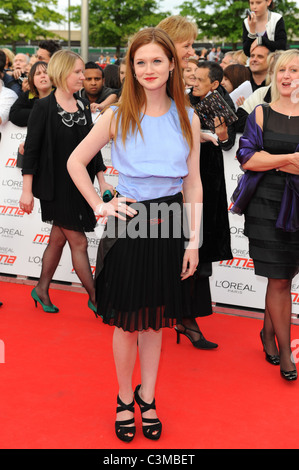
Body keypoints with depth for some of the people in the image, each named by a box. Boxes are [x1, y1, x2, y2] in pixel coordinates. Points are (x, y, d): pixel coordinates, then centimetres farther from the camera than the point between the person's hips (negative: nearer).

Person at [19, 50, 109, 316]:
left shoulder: (83, 107, 8)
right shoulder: (43, 107, -10)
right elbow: (31, 150, -10)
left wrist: (102, 183, 9)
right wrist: (27, 191, -12)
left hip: (80, 185, 6)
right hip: (56, 187, -6)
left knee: (58, 239, 14)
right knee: (79, 242, -2)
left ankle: (42, 289, 29)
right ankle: (95, 298, 10)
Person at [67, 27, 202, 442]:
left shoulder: (187, 119, 3)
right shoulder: (118, 116, -3)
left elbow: (193, 182, 4)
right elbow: (75, 162, 4)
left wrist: (194, 241, 1)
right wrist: (100, 206, -3)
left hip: (168, 224, 2)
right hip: (128, 224, -2)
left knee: (155, 320, 13)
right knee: (127, 322, 7)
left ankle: (147, 398, 30)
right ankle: (125, 400, 27)